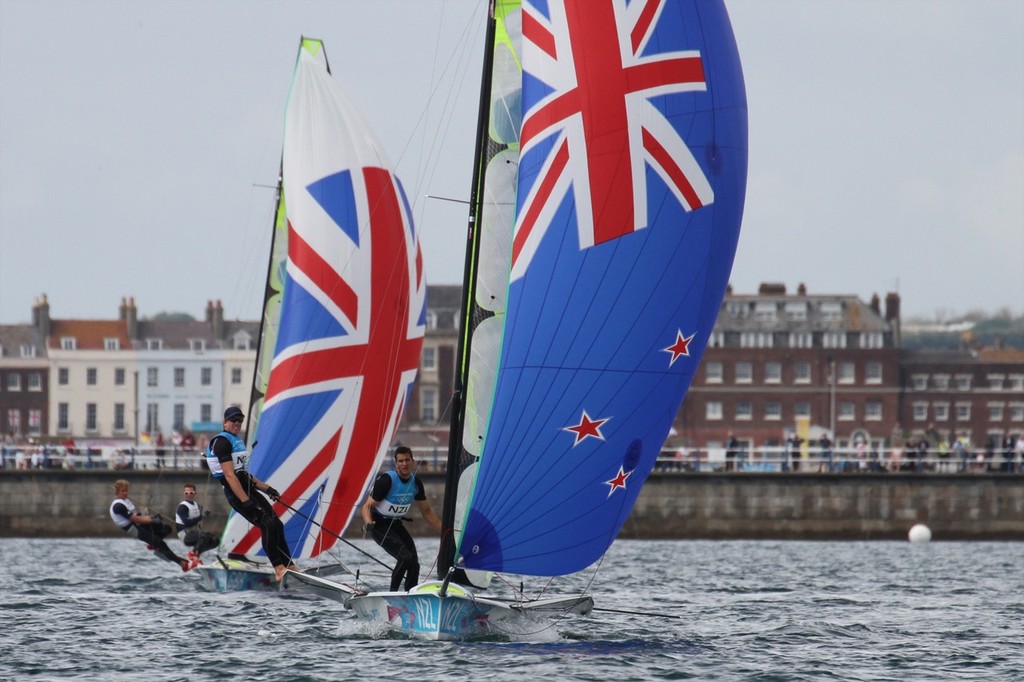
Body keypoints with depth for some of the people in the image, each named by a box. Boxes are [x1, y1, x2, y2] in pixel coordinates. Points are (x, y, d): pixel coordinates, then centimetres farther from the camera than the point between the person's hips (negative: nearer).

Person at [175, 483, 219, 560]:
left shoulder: (196, 505, 14)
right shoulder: (182, 507, -13)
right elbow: (187, 523, -24)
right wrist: (201, 516, -26)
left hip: (195, 532, 9)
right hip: (185, 534, -9)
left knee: (214, 541, -3)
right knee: (205, 536, -33)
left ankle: (194, 551, 7)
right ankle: (194, 554, -15)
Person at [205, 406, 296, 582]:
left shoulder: (237, 441, 21)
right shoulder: (222, 442, -10)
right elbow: (229, 475, -19)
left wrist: (266, 488, 23)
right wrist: (246, 501, -24)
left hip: (247, 488, 10)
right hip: (236, 492, -10)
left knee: (277, 524, 3)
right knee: (267, 525, -20)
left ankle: (290, 567, 3)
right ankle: (279, 569, -23)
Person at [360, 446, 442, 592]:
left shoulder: (416, 483, -1)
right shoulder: (387, 480, -20)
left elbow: (426, 512, 12)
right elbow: (367, 506, -17)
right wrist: (369, 523, -38)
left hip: (396, 524, 7)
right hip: (379, 524, -7)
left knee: (414, 564, -4)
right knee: (405, 557, -25)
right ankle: (392, 594, -14)